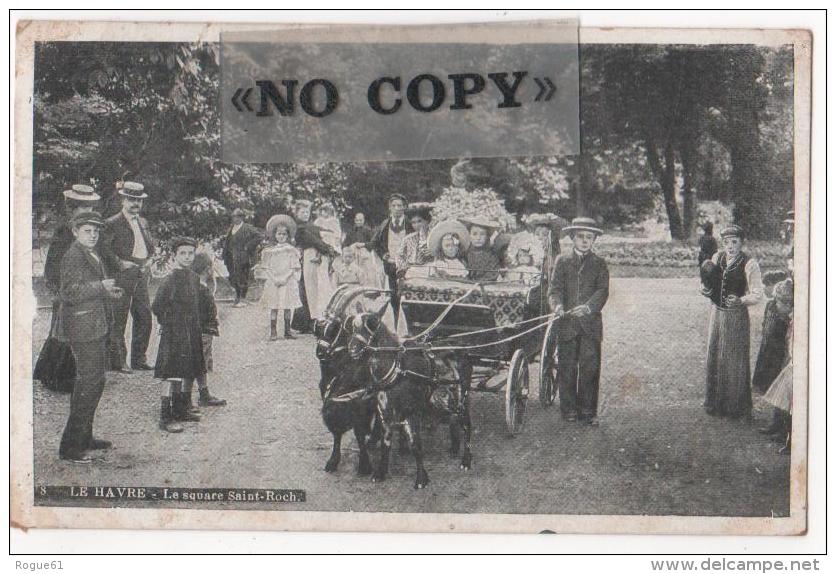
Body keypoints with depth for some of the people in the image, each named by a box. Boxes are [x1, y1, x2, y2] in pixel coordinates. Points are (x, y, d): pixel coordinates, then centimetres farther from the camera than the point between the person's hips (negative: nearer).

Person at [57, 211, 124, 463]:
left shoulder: (93, 256, 17)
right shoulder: (73, 256, -13)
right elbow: (70, 292, -21)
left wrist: (109, 294, 11)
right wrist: (101, 287, -23)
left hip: (97, 327, 10)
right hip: (83, 327, -10)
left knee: (90, 381, 16)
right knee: (91, 381, -11)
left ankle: (84, 437, 27)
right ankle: (70, 446, -8)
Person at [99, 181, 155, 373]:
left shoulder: (143, 222, 17)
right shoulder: (112, 224, -6)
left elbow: (150, 245, 29)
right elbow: (103, 248, -14)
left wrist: (148, 260, 12)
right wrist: (120, 263, -18)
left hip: (142, 275, 7)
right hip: (122, 276, -7)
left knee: (144, 318, 7)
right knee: (119, 320, -3)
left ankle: (139, 358, 17)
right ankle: (117, 361, 3)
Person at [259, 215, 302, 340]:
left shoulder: (291, 250, 2)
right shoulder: (269, 251, 5)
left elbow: (293, 268, -2)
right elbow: (267, 268, 2)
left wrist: (284, 279, -14)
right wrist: (275, 279, -11)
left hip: (288, 282, 0)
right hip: (273, 283, 0)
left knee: (287, 307, 3)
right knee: (274, 308, -1)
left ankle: (287, 331, 12)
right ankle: (273, 332, 1)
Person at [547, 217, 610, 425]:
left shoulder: (599, 264, 10)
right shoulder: (562, 261, 10)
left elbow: (602, 290, -3)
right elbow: (555, 288, 0)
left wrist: (588, 307, -21)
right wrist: (557, 306, -22)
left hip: (591, 323, 0)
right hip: (566, 323, 0)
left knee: (590, 367, -3)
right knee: (567, 368, 3)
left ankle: (588, 412, 5)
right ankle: (569, 410, 12)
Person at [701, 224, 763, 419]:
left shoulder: (749, 264, -14)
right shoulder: (717, 258, 1)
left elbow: (757, 293, -13)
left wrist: (740, 300, -30)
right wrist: (706, 289, -8)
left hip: (737, 316, -5)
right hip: (717, 313, 5)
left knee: (735, 360, 1)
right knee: (715, 357, 12)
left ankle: (737, 407, 13)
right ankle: (716, 403, 26)